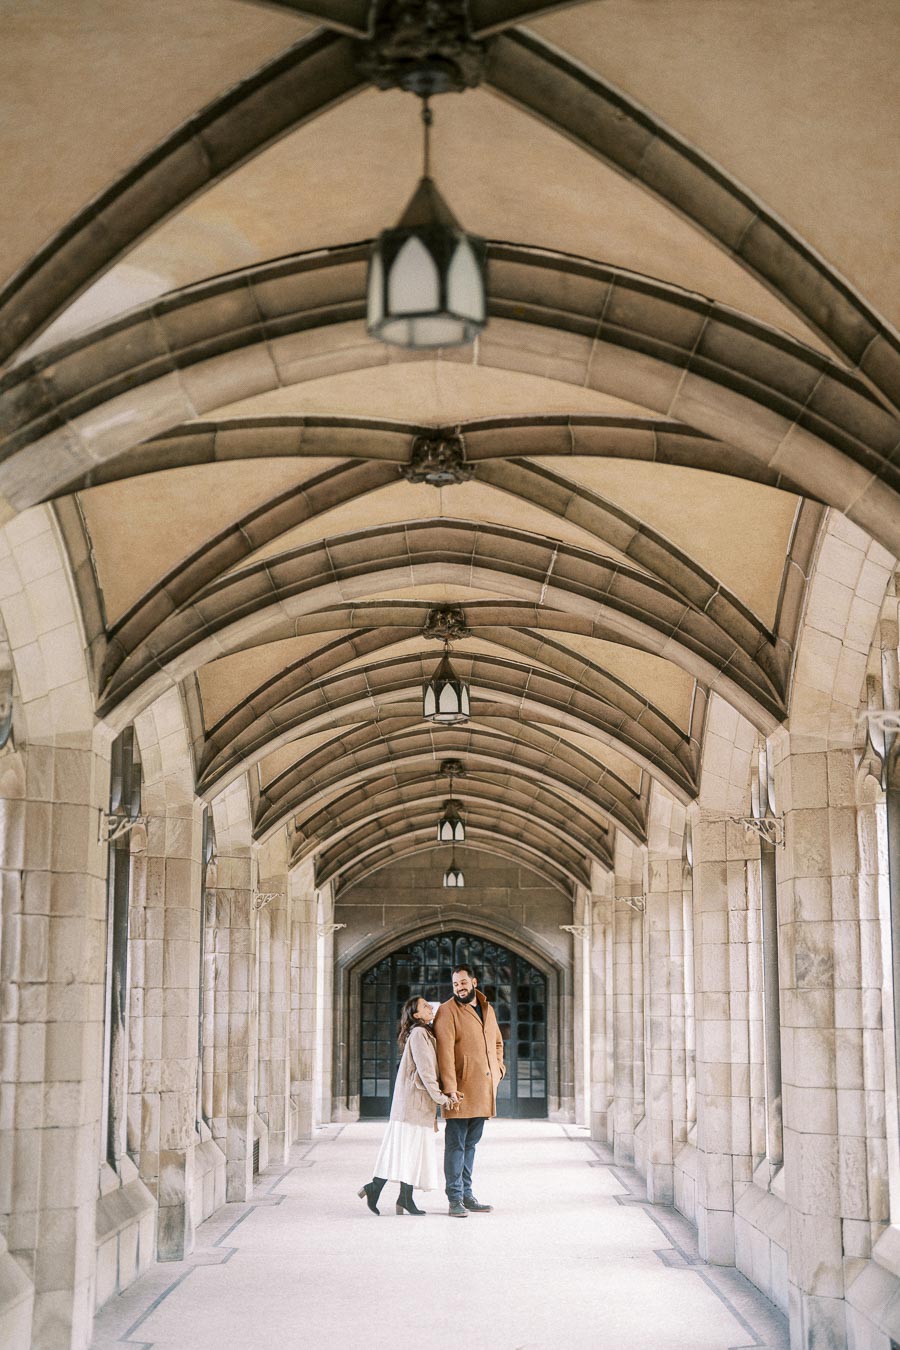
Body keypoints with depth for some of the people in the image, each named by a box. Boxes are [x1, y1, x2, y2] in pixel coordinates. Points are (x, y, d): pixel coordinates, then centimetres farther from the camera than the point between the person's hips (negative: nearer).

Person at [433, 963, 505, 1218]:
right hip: (461, 1090, -6)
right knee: (456, 1144, -4)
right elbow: (445, 1052, -16)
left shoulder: (487, 1009, 14)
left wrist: (498, 1066, 13)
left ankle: (467, 1196, 18)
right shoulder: (447, 1011, -8)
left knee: (470, 1144, 13)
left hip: (484, 1090, 6)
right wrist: (450, 1089, -23)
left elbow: (497, 1042, 30)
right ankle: (455, 1200, -2)